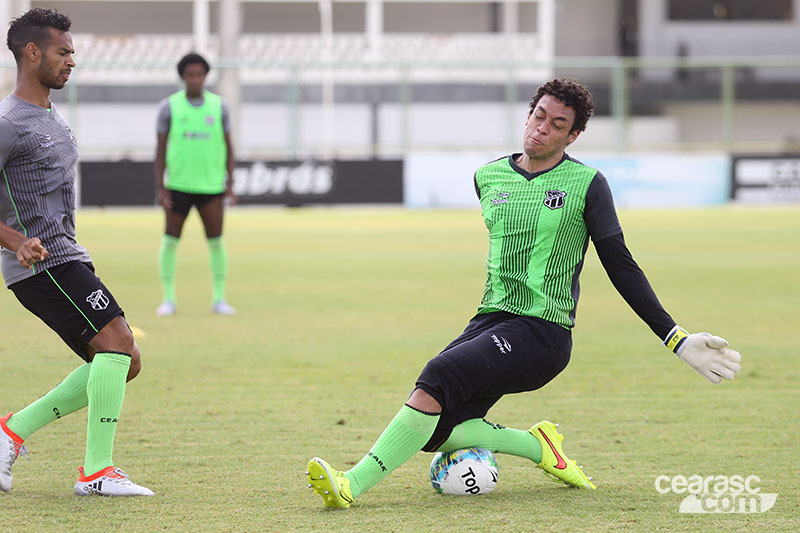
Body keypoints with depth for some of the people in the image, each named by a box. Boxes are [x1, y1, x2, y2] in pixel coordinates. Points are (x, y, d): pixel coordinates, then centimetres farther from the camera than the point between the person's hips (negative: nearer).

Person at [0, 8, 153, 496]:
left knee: (124, 362, 6)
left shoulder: (52, 117, 18)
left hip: (67, 257, 10)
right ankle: (97, 471, -19)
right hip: (42, 264, -10)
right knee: (117, 342, -20)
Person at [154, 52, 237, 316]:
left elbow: (228, 146, 9)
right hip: (178, 184, -1)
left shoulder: (218, 106, 4)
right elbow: (161, 149, 2)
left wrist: (230, 183, 1)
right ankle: (168, 299, 8)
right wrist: (160, 188, -4)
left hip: (211, 185, 1)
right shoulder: (169, 107, 0)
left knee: (216, 242, -2)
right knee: (170, 240, -2)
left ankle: (219, 299, 8)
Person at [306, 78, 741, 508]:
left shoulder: (587, 185, -1)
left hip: (542, 333, -6)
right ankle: (538, 446, 5)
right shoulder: (488, 177, 14)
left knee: (439, 374, -29)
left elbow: (622, 268, 2)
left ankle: (352, 485, -34)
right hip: (489, 323, 6)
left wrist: (677, 340, -2)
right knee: (432, 432, -15)